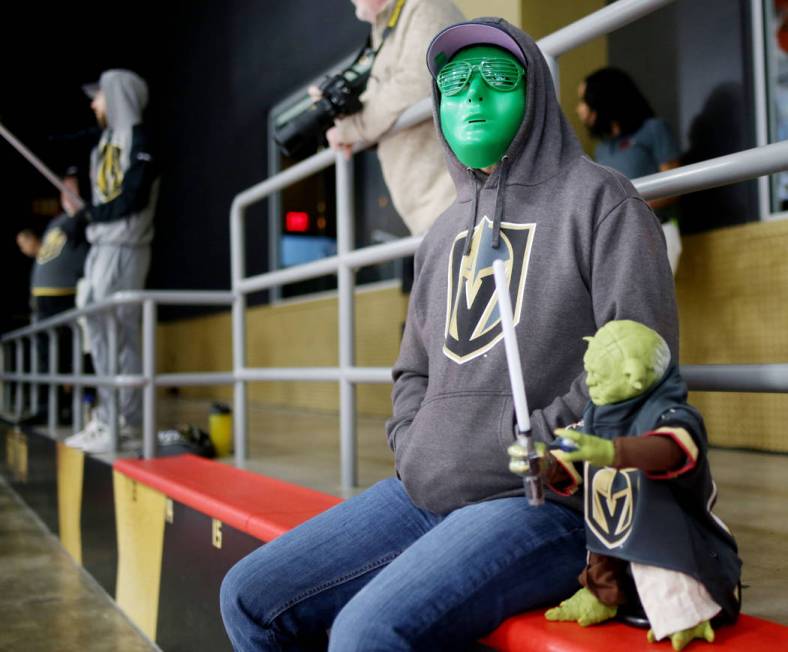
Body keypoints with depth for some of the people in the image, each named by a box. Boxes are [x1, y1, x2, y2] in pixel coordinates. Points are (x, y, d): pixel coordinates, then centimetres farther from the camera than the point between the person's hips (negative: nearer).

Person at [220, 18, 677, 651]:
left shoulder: (597, 196, 0)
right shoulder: (445, 233, 21)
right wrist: (413, 447, 7)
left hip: (542, 503, -7)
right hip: (424, 493, 7)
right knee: (250, 599, 0)